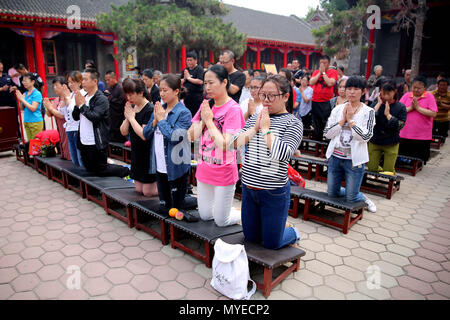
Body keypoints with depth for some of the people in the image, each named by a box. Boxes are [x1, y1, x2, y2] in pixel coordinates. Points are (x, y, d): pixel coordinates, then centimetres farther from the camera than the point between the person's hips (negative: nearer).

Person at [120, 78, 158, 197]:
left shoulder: (150, 109, -19)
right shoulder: (131, 108, 5)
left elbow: (144, 135, -26)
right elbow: (123, 132, 6)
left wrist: (131, 118, -19)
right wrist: (127, 117, -11)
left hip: (148, 154, -8)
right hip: (136, 152, 8)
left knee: (148, 192, 0)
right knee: (139, 190, 15)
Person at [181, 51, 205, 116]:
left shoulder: (199, 69, -5)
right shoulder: (185, 70, 15)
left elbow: (200, 81, -18)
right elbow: (180, 82, 16)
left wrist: (188, 78, -9)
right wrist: (184, 78, -5)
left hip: (197, 97, -6)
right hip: (186, 96, 6)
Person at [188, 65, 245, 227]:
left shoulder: (233, 109, -16)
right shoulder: (205, 105, 3)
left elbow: (225, 145, -24)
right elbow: (191, 136, 1)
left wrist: (209, 120, -18)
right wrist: (203, 120, -13)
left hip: (223, 172, -6)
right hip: (204, 169, 6)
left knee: (221, 221, 7)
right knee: (205, 216, 18)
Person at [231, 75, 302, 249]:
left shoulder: (293, 123, -10)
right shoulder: (254, 118, 6)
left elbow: (283, 153, -26)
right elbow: (235, 143, -3)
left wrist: (266, 128, -18)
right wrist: (255, 128, -12)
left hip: (274, 193, -5)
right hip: (248, 189, 6)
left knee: (271, 244, 10)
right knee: (251, 238, 19)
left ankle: (292, 233, 39)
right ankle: (276, 228, 46)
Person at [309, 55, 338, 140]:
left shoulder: (333, 72, 0)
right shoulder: (316, 72, 12)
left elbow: (330, 83, -15)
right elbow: (311, 82, -3)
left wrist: (323, 72, -8)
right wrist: (320, 72, -5)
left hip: (326, 102, -4)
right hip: (315, 101, 5)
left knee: (326, 123, -9)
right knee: (316, 124, 13)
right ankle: (317, 141, 26)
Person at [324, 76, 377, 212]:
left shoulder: (368, 112, -5)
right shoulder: (338, 109, 3)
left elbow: (365, 137, -17)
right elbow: (327, 133, -4)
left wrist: (350, 119, -14)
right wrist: (343, 120, -11)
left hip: (354, 160, -3)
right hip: (335, 157, 4)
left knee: (351, 198, 4)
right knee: (332, 194, 13)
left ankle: (365, 199, 36)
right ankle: (351, 191, 42)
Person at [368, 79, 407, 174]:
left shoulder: (400, 107, -6)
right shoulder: (375, 104, -3)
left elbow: (399, 126, -14)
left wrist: (388, 114, -17)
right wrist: (379, 104, -17)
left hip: (391, 144, -1)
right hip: (375, 142, 1)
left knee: (388, 172, 2)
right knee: (372, 169, 5)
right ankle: (379, 169, 35)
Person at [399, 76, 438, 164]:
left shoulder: (429, 96, -2)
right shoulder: (406, 95, 6)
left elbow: (433, 114, -13)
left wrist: (418, 107, -14)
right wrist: (410, 107, -15)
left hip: (423, 137, -2)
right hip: (405, 135, 2)